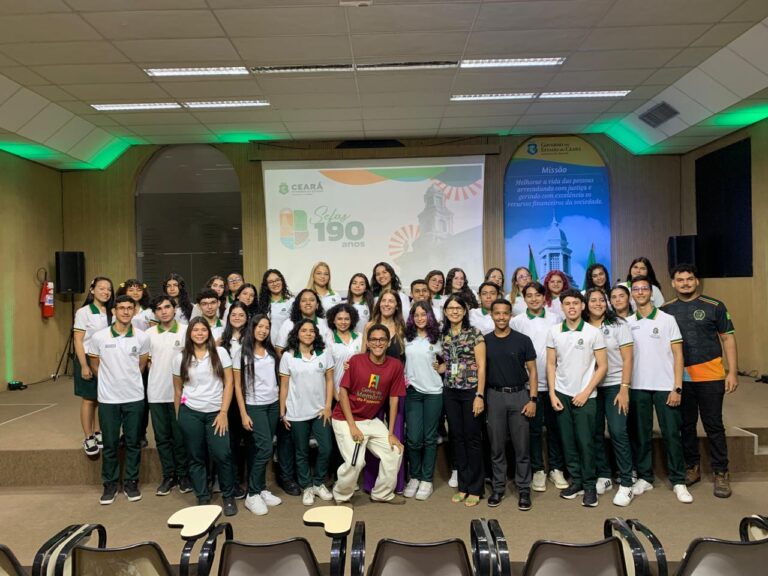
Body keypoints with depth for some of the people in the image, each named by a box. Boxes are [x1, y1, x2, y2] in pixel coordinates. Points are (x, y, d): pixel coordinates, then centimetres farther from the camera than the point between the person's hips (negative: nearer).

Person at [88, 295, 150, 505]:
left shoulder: (142, 338, -4)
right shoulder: (99, 337, -6)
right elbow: (95, 365, 8)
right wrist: (110, 381, 11)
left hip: (135, 398, 1)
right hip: (108, 399, -1)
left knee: (133, 443, 9)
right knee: (110, 444, 9)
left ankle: (131, 483, 23)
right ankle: (110, 484, 23)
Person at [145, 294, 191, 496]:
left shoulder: (186, 331, -3)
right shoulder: (149, 333, 4)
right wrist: (157, 370, -2)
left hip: (179, 391, -2)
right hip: (156, 393, 3)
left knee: (180, 436, 5)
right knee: (162, 437, 10)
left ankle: (183, 474, 19)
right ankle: (168, 476, 22)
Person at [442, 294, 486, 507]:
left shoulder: (474, 333, -6)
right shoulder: (443, 335, 8)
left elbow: (481, 366, -10)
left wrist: (480, 395, -14)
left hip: (471, 391, -5)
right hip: (450, 393, 5)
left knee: (473, 438, 2)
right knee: (457, 438, 10)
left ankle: (475, 488, 14)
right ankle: (463, 485, 22)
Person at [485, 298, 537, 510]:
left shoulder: (523, 340, -1)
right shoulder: (484, 341, 3)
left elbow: (532, 371, 1)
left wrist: (532, 399, -7)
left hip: (519, 395, -1)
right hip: (494, 396, 1)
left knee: (521, 446, 4)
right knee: (496, 446, 8)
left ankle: (523, 489, 16)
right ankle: (498, 487, 21)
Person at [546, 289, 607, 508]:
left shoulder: (594, 333, -4)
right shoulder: (554, 332, 3)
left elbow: (602, 367, -3)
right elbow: (551, 365, 6)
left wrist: (585, 392, -9)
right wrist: (552, 393, -1)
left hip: (585, 396, -2)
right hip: (561, 395, 3)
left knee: (585, 442, 0)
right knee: (567, 441, 8)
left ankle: (589, 485, 13)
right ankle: (576, 481, 21)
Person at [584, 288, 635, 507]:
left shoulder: (619, 325, -2)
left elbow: (627, 359, -4)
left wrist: (624, 389, -11)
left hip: (614, 385, -3)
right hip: (590, 387, 3)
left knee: (618, 432, -7)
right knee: (595, 432, 6)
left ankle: (625, 483, 3)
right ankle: (603, 476, 20)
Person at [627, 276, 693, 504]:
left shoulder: (667, 319, -1)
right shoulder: (627, 323, 5)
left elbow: (678, 355, -2)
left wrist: (677, 388, -8)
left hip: (665, 387, -2)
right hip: (637, 387, 2)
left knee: (672, 434, 2)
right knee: (640, 435, 9)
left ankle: (678, 481, 14)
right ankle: (644, 478, 20)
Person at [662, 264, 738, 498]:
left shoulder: (714, 307, -1)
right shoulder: (666, 310, 4)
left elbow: (728, 338, 0)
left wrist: (733, 372, -6)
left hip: (710, 375, -2)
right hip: (679, 377, 2)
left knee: (713, 425, 3)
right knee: (686, 424, 11)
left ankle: (721, 473, 16)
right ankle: (692, 468, 26)